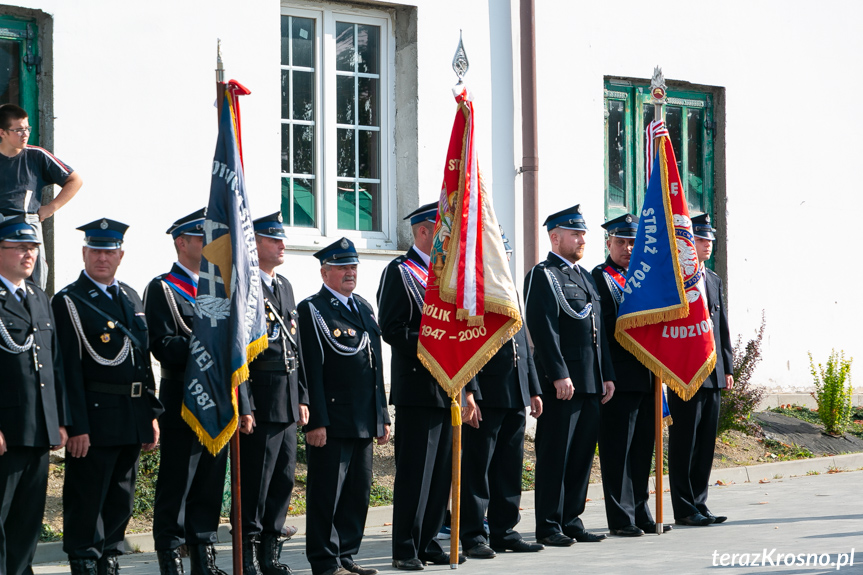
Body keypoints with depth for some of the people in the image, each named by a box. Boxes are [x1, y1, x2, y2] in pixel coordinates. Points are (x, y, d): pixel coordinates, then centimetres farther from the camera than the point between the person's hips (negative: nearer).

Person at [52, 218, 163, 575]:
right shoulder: (68, 302, -6)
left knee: (120, 501, 12)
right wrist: (76, 426, -18)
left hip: (132, 420, 7)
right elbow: (69, 369, -12)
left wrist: (151, 414, 13)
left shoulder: (131, 298, 15)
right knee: (86, 501, -2)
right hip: (94, 416, -7)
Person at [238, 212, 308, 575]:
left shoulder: (284, 286, 18)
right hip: (260, 402, -8)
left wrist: (302, 398, 16)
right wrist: (244, 407, -18)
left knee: (284, 479, 10)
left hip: (288, 404, 8)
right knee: (255, 481, -5)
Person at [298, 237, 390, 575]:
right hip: (331, 421, -7)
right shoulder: (312, 310, -5)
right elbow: (311, 370, -11)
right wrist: (316, 421, -17)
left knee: (359, 492, 10)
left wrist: (382, 417, 17)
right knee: (327, 493, -3)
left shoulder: (364, 308, 19)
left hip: (364, 421, 8)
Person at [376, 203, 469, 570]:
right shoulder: (400, 272, -4)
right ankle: (406, 550, -2)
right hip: (418, 389, -7)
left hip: (449, 390, 7)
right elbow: (392, 329, -13)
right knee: (414, 471, -6)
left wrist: (468, 389, 12)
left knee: (442, 471, 9)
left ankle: (428, 542, 16)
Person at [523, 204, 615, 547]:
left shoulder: (585, 277, 21)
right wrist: (559, 375, -20)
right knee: (555, 455, -4)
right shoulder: (542, 276, -6)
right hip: (561, 384, -8)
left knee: (582, 454, 9)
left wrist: (607, 375, 15)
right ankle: (549, 527, 0)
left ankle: (571, 521, 16)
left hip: (590, 385, 8)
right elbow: (544, 329, -14)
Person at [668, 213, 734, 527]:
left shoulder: (714, 280, 17)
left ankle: (699, 505, 16)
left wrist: (728, 367, 14)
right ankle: (684, 509, 2)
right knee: (684, 443, -3)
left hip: (712, 374, 8)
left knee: (706, 443, 9)